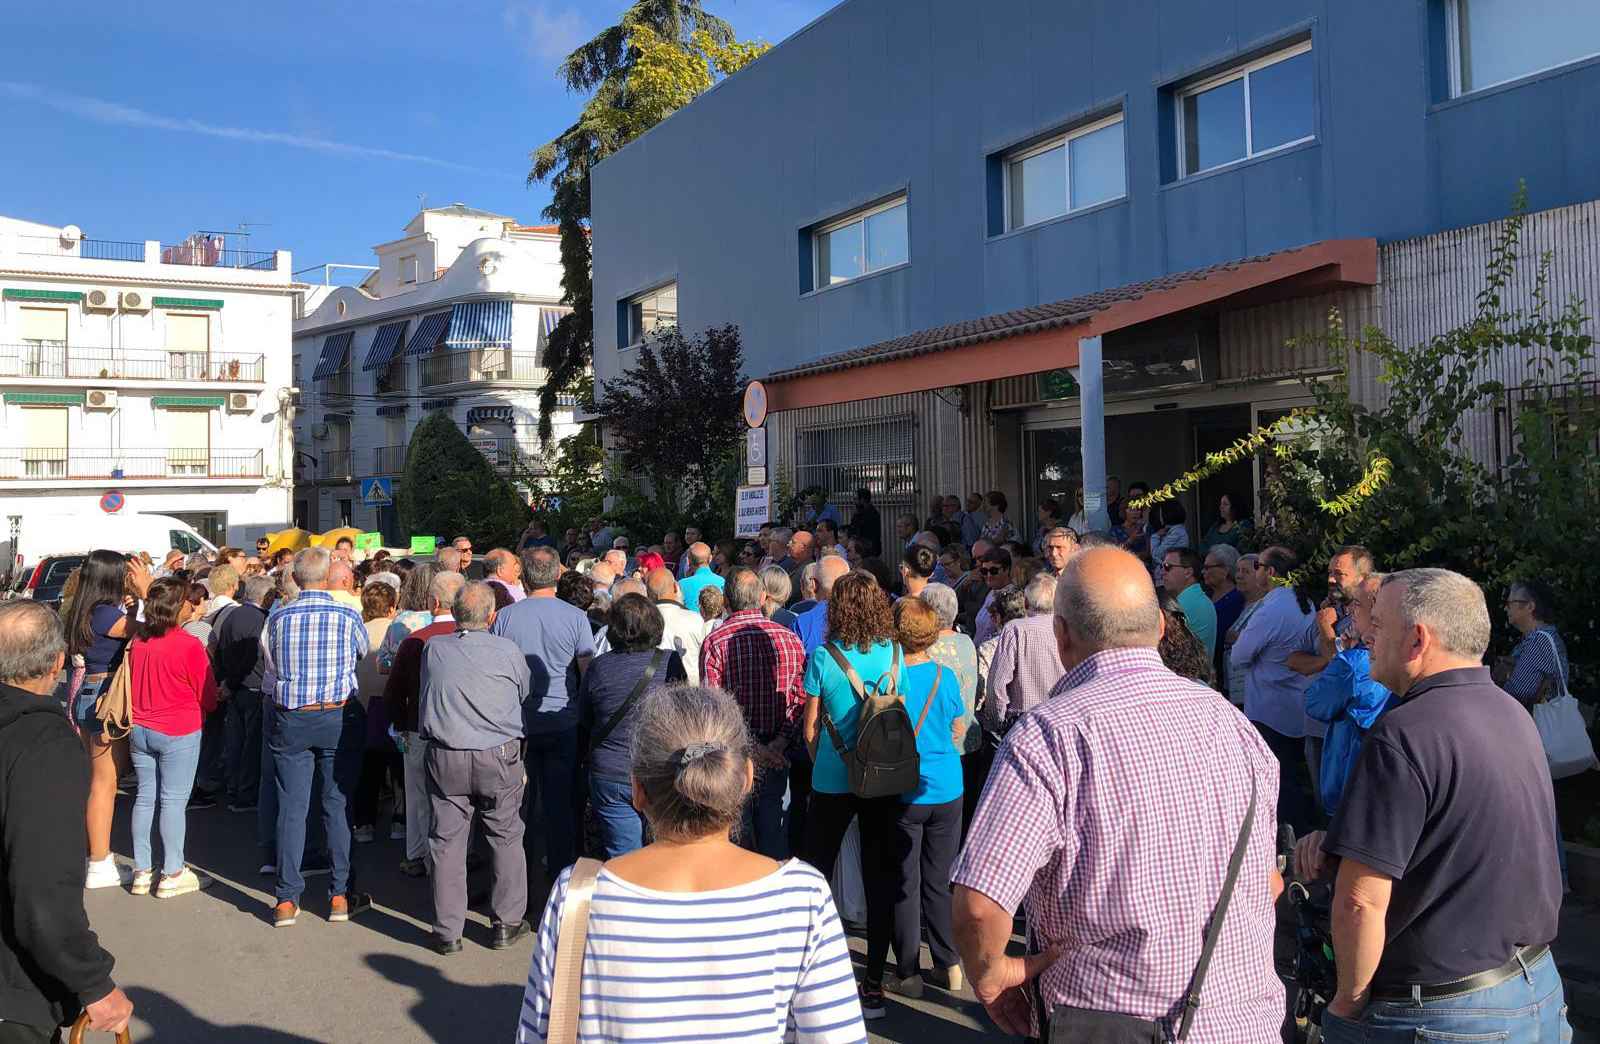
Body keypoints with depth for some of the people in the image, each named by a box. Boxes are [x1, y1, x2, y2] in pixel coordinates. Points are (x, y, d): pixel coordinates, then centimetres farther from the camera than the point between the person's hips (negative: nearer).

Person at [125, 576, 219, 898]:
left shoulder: (137, 640, -1)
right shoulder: (189, 645, -17)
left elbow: (132, 684, 14)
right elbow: (207, 696, -8)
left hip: (139, 729, 6)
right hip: (178, 732, -6)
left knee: (145, 797, 13)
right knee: (174, 800, 1)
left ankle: (142, 872, 20)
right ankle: (172, 875, 7)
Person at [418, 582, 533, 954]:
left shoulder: (433, 648, -2)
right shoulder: (508, 652, -7)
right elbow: (525, 693, 8)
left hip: (445, 758, 1)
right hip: (499, 757, -1)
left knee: (446, 842, 9)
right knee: (506, 839, 12)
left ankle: (448, 931, 15)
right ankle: (506, 924, 19)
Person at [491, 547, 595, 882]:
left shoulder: (505, 617, -4)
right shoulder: (575, 617, -7)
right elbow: (589, 673, -3)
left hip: (517, 724, 1)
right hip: (563, 724, -1)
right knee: (561, 805, 7)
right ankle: (562, 876, 15)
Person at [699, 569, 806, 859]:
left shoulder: (714, 641, -8)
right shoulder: (789, 638, 0)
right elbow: (801, 698, -5)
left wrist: (752, 747, -13)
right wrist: (778, 744, -9)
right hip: (776, 754, 3)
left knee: (738, 826, 8)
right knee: (772, 825, 14)